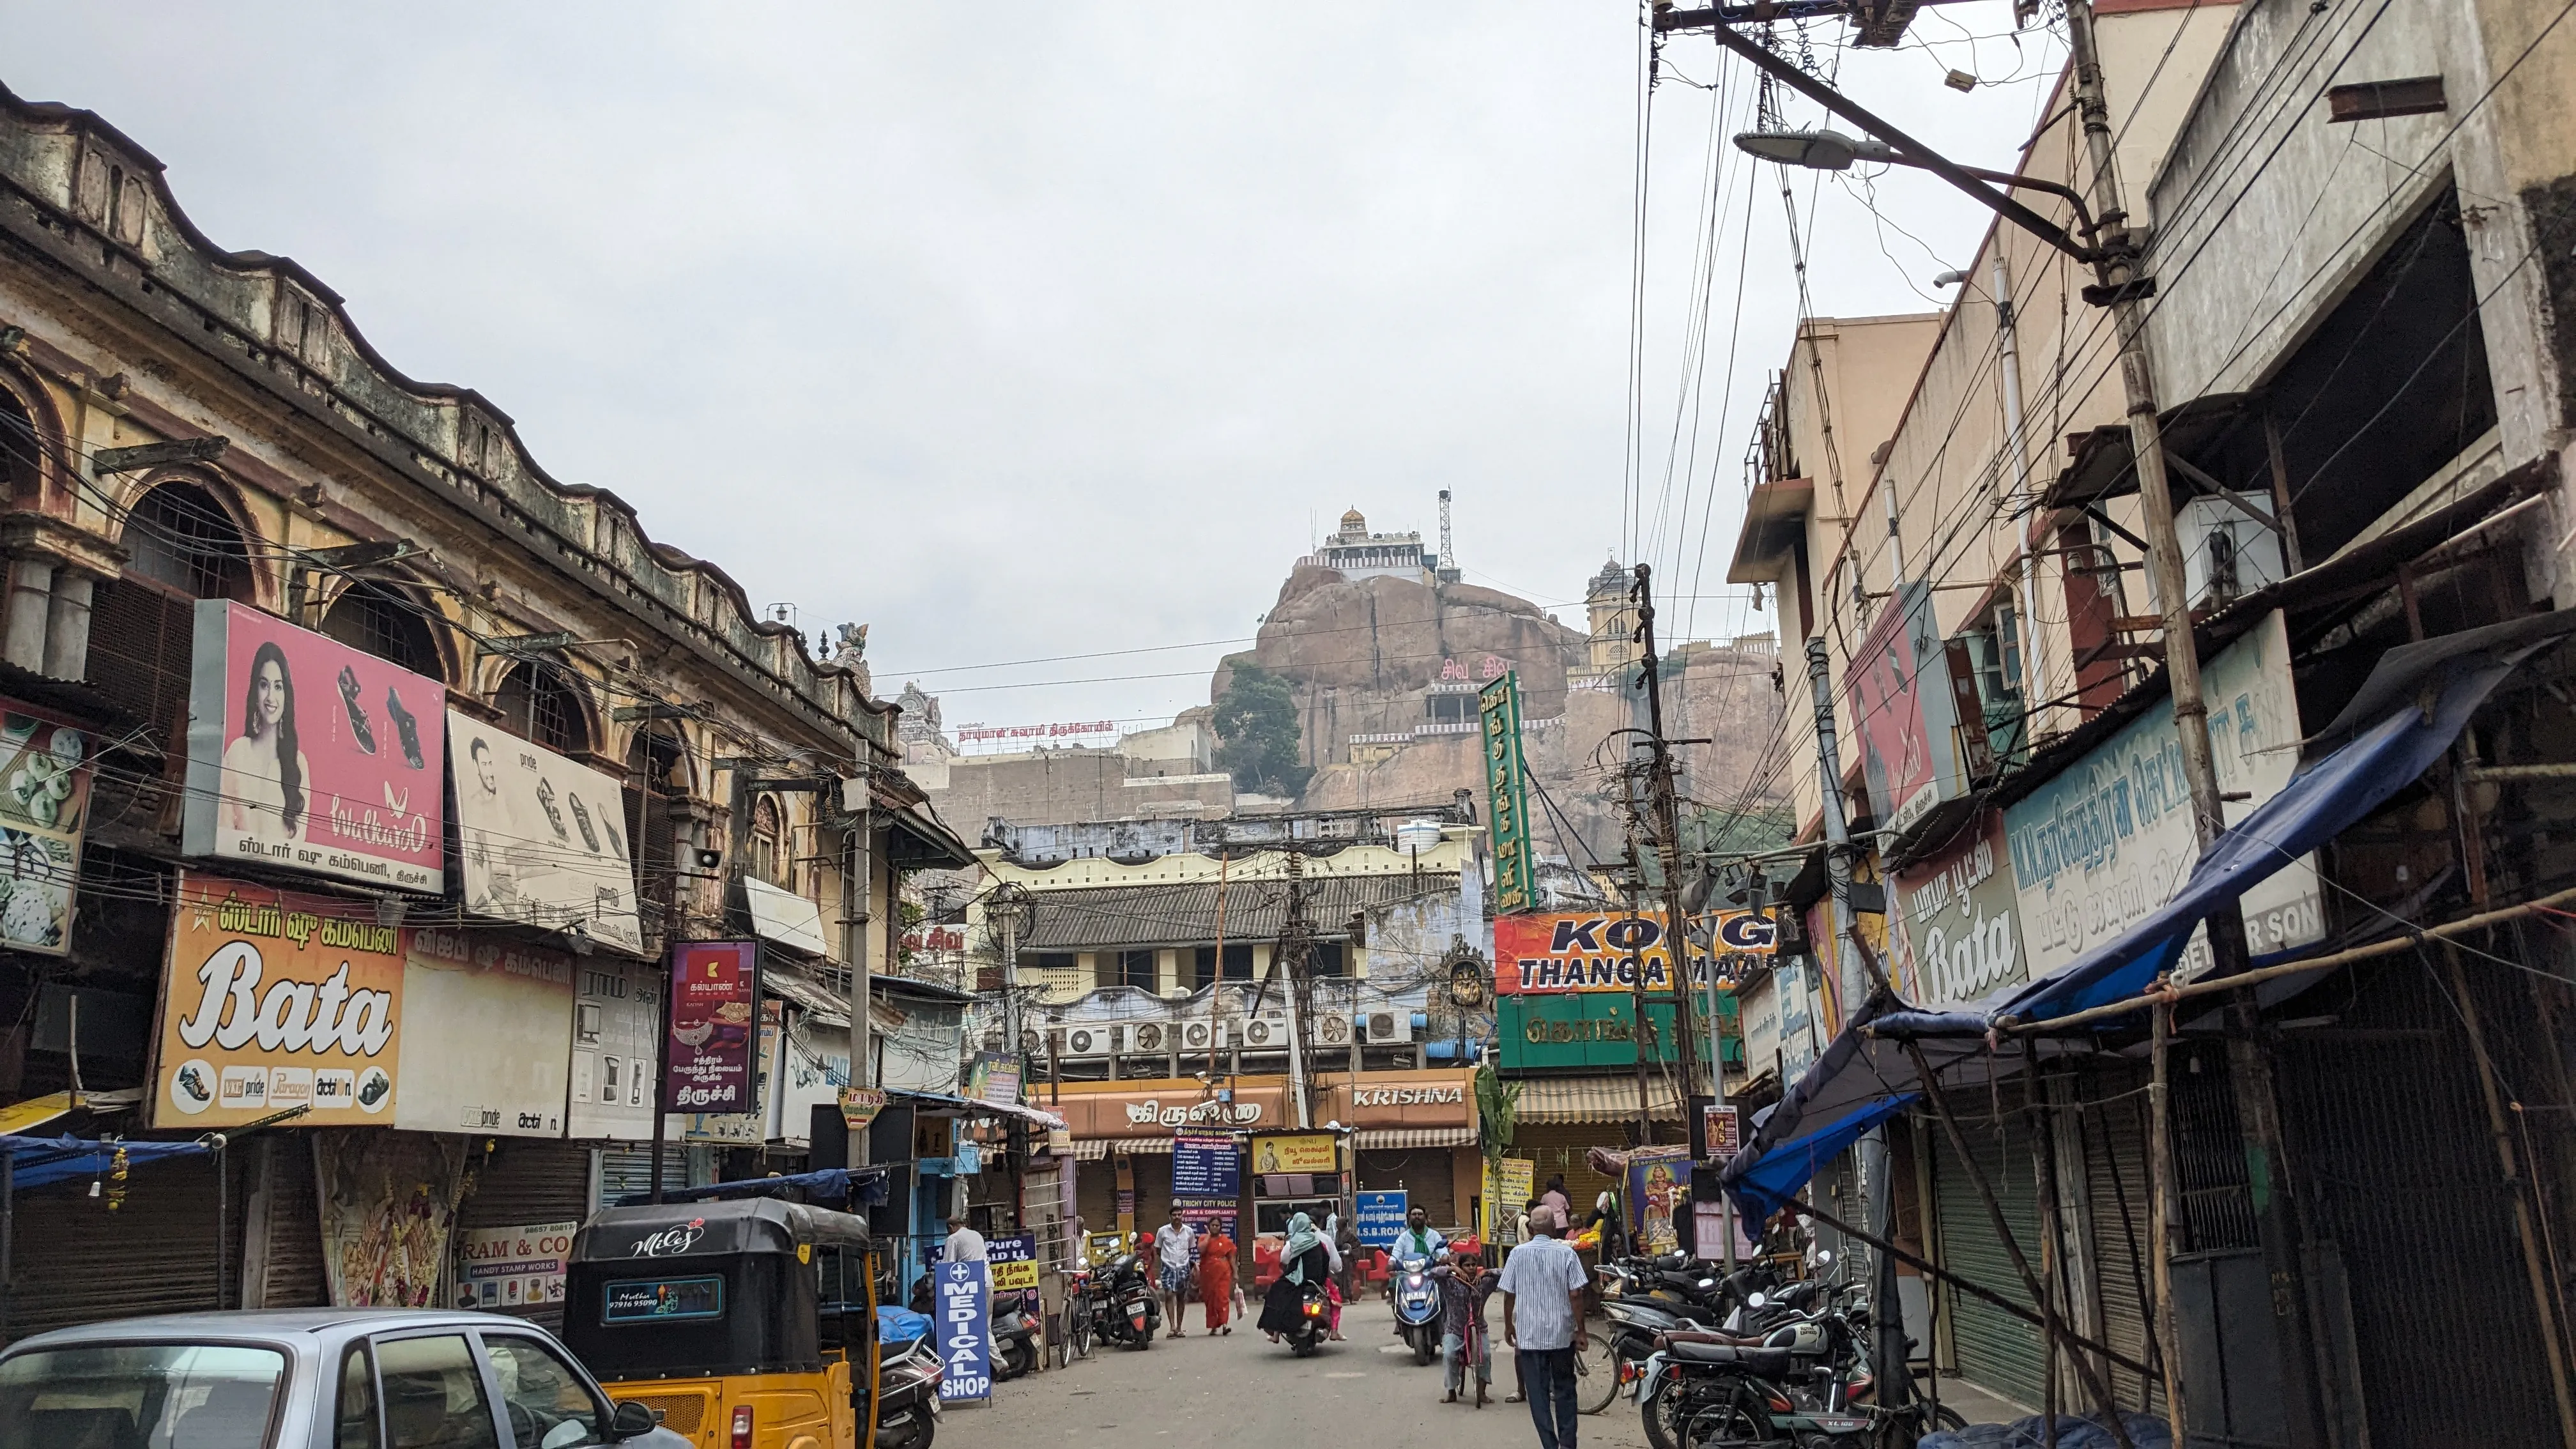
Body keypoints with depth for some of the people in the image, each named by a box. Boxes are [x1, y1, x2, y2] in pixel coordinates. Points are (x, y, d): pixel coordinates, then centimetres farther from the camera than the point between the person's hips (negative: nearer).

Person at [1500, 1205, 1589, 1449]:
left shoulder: (1518, 1253, -3)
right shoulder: (1566, 1253, -7)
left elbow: (1509, 1294, 0)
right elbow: (1576, 1295, -9)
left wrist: (1508, 1325, 14)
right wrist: (1581, 1331, -1)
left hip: (1529, 1334, 0)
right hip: (1562, 1334, 0)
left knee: (1538, 1393, 6)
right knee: (1564, 1389, 15)